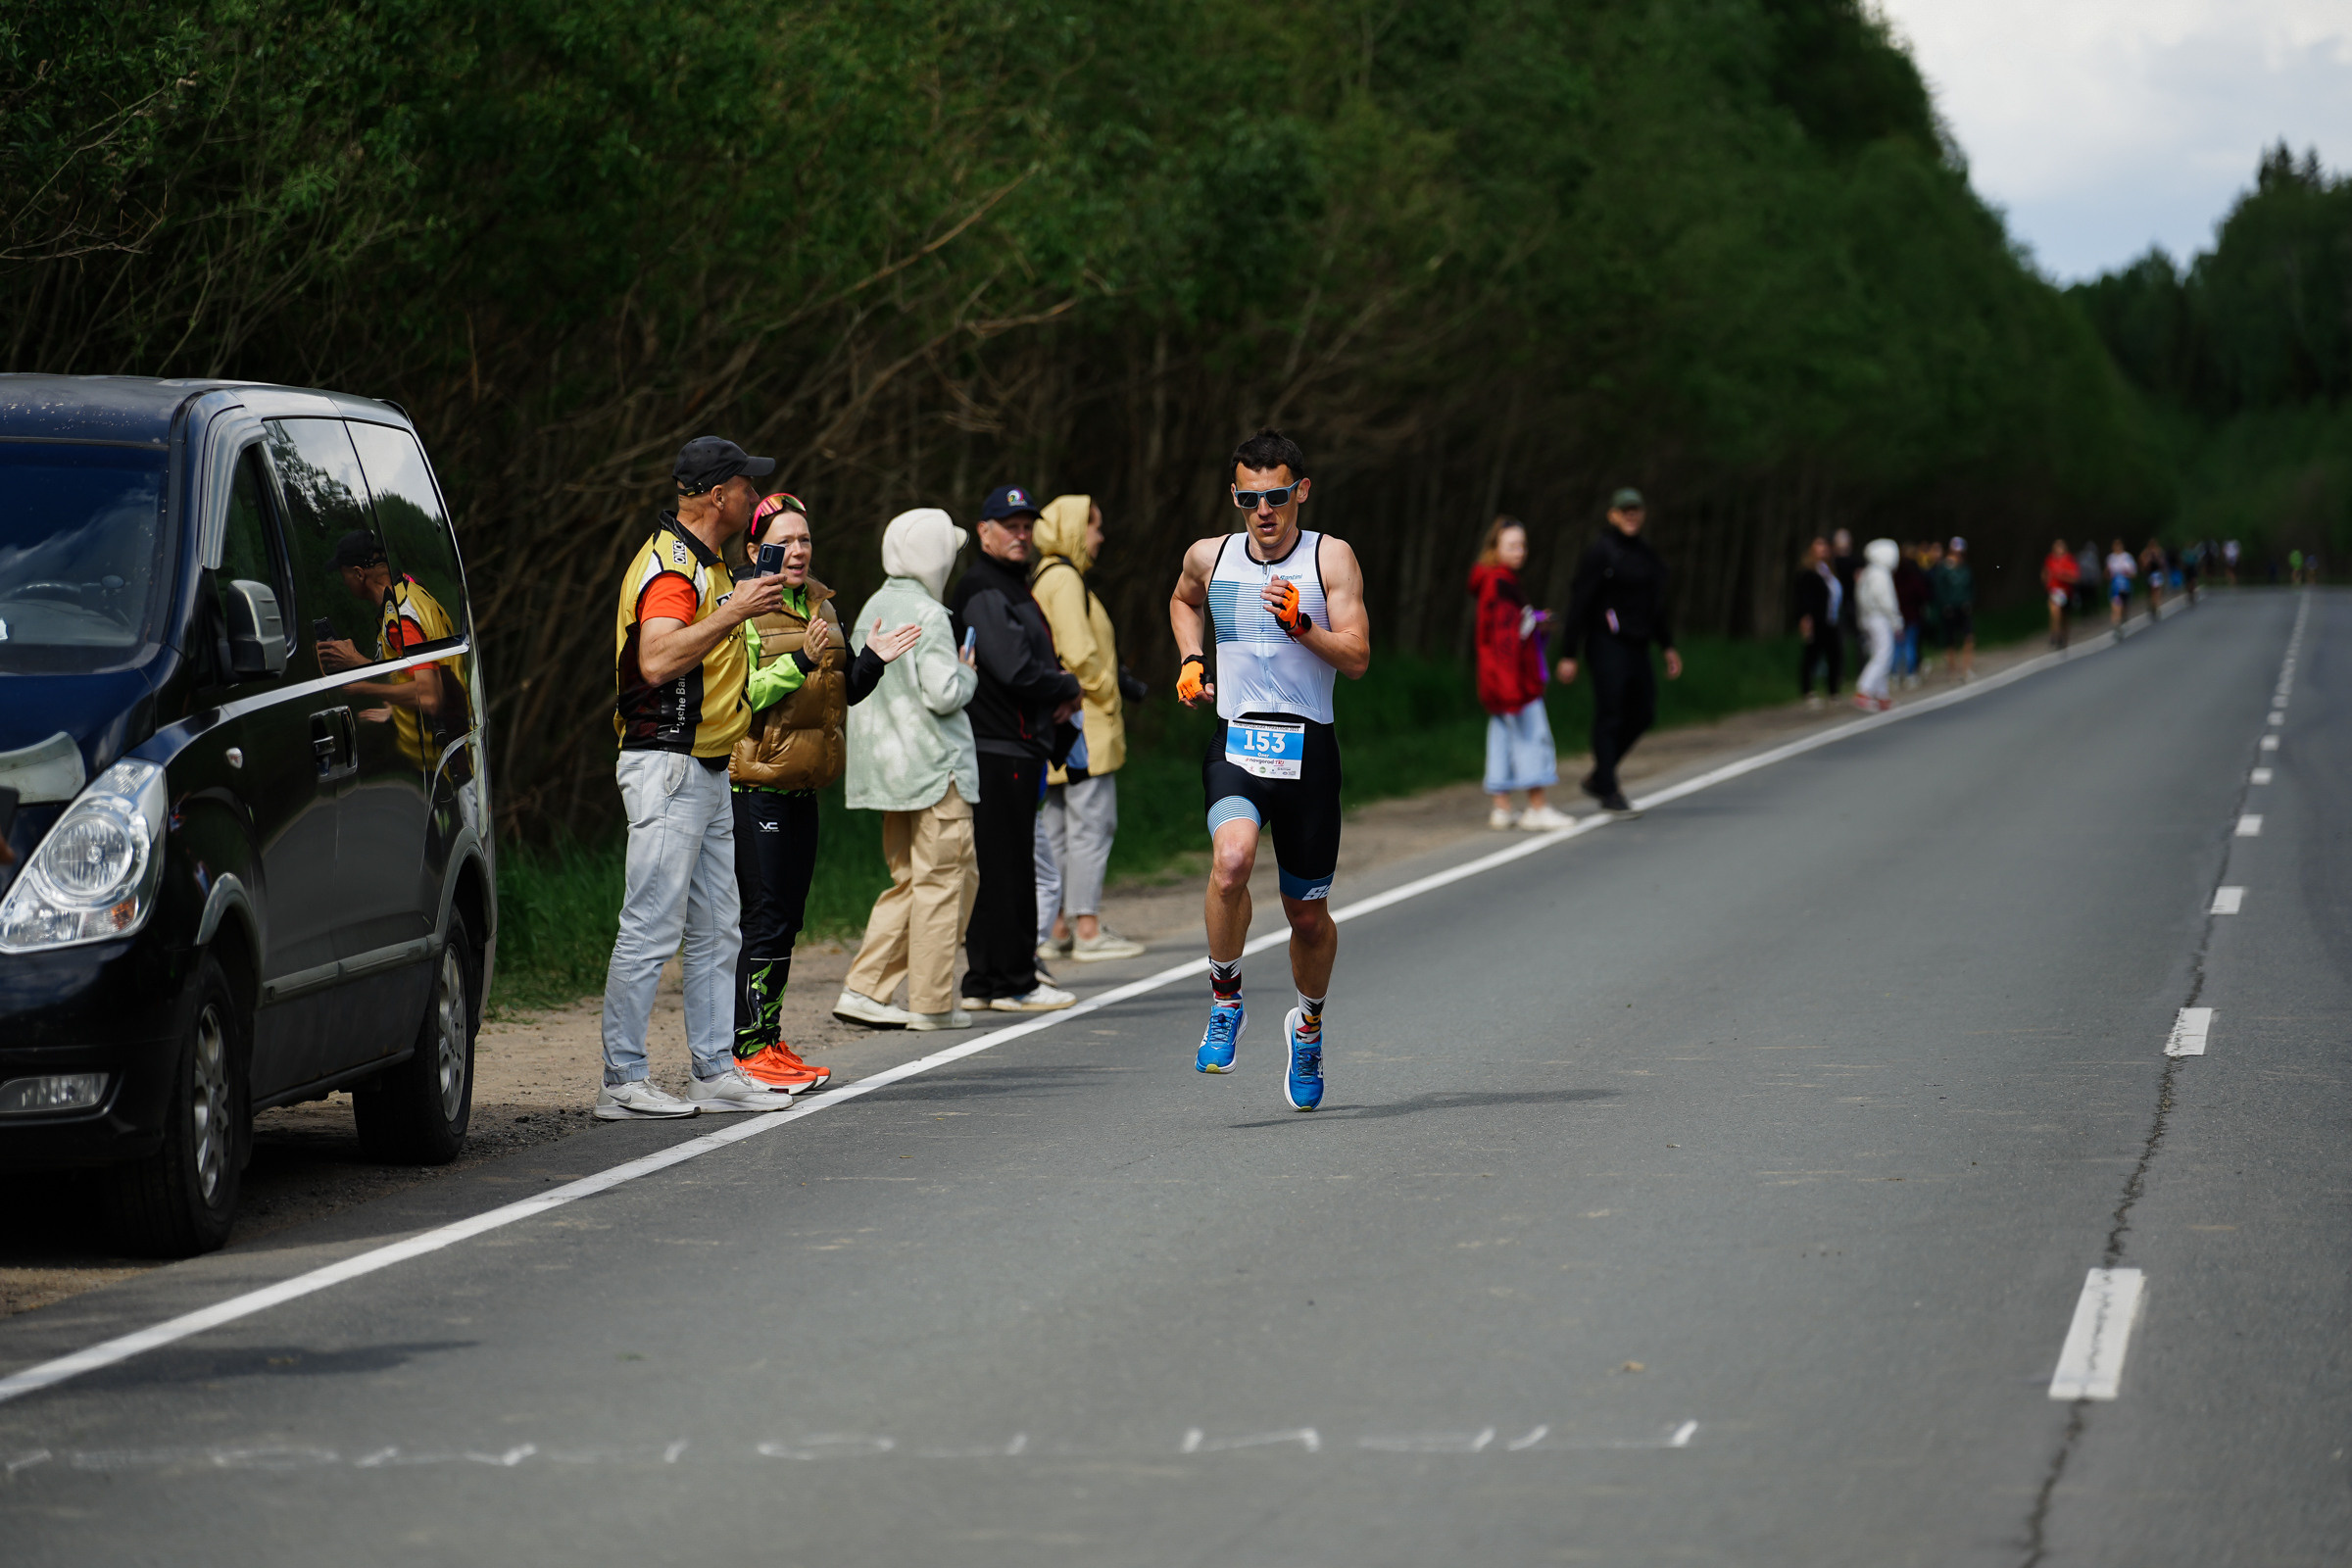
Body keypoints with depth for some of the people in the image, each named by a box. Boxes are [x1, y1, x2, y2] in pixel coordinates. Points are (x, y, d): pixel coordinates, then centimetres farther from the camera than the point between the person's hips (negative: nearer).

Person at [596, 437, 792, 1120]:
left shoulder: (708, 563, 18)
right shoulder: (670, 565, -15)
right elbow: (657, 660, -31)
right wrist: (734, 612, -30)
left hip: (709, 769, 10)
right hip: (667, 765, -10)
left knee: (717, 930, 11)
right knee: (651, 929, -9)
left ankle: (716, 1071, 15)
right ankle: (622, 1083, -7)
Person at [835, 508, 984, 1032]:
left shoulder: (873, 610, 10)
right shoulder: (927, 615, -14)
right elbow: (942, 693, -20)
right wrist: (967, 674, 0)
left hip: (888, 767, 8)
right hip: (935, 766, -8)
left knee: (908, 881, 14)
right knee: (941, 880, 0)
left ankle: (864, 989, 6)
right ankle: (931, 1002, 2)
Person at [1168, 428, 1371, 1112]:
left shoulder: (1331, 558, -2)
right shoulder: (1209, 557, 7)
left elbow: (1356, 658, -7)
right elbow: (1183, 601, 31)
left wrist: (1299, 626, -23)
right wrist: (1192, 662, 14)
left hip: (1307, 747, -1)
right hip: (1235, 742, 1)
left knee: (1308, 913, 8)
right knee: (1231, 859, -30)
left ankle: (1309, 1024, 37)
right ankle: (1225, 1003, -10)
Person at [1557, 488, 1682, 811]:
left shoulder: (1646, 555, 13)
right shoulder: (1600, 552, -9)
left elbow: (1655, 606, 22)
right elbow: (1579, 604, -11)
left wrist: (1668, 647, 17)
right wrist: (1570, 655, -14)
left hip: (1636, 647, 8)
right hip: (1607, 643, -8)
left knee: (1643, 712, 10)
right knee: (1609, 716, -5)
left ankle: (1597, 778, 22)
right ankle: (1608, 791, 2)